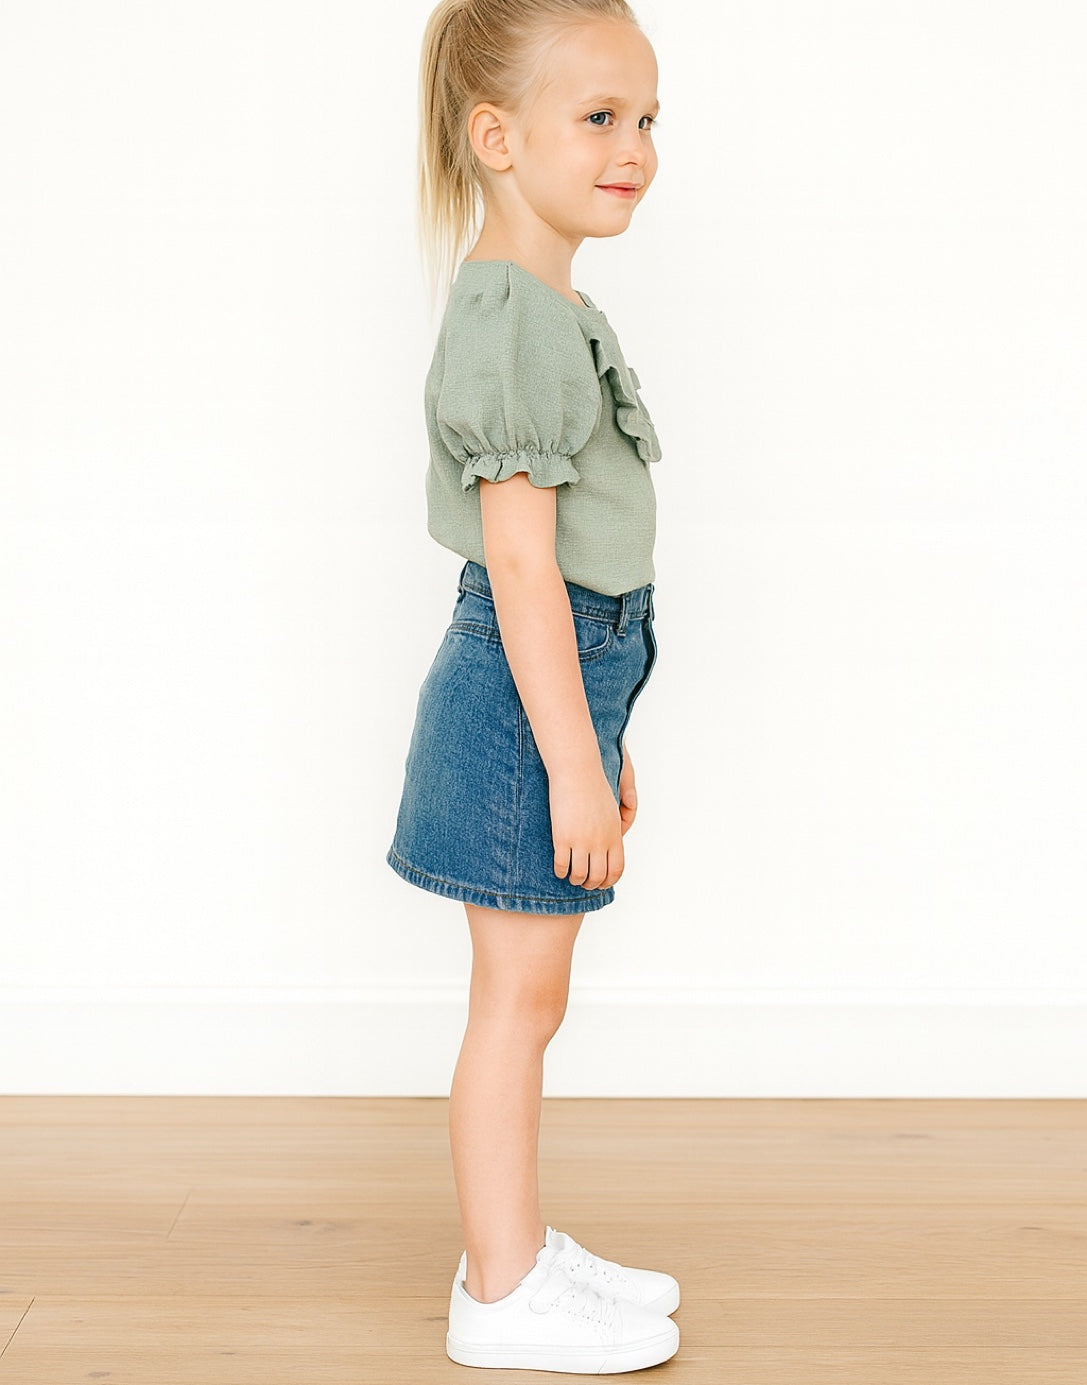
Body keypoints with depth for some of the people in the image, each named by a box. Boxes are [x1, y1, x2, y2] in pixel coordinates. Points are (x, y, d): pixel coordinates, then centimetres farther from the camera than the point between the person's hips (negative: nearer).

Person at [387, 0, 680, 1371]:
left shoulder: (551, 313, 15)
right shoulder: (513, 320, -18)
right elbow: (520, 560, -22)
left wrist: (599, 739, 22)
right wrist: (573, 759, -22)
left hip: (559, 683, 10)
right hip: (527, 692, -10)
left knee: (524, 996, 17)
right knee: (519, 999, 0)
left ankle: (518, 1246, 30)